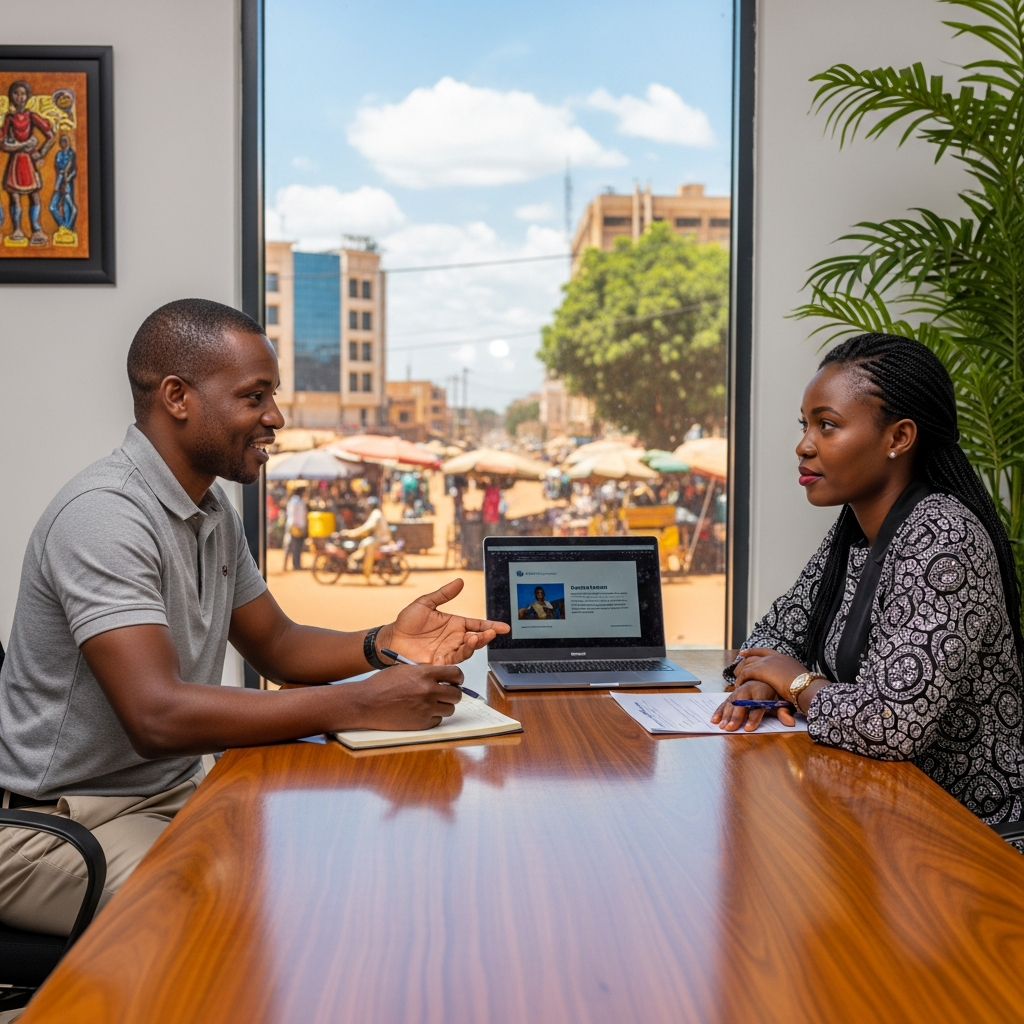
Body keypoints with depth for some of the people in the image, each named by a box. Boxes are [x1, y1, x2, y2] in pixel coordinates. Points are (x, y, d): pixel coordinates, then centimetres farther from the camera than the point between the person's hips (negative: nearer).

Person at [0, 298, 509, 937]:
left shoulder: (212, 511, 8)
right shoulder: (106, 515, -24)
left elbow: (275, 645, 15)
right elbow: (157, 716, -33)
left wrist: (385, 644, -6)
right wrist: (358, 705, -33)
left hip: (174, 791, 9)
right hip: (57, 823, -9)